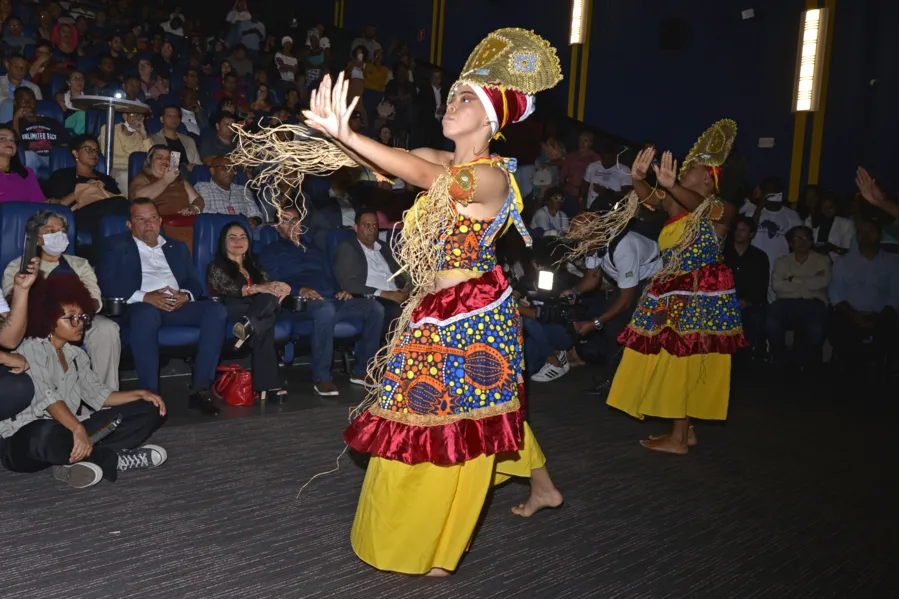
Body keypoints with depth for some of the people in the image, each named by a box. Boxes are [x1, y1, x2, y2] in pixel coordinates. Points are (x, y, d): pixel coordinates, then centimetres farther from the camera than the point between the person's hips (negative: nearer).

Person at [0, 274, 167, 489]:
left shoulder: (76, 355, 15)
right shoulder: (32, 350, -10)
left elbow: (97, 394, 11)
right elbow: (47, 396, -26)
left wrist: (140, 394, -3)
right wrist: (77, 429, -41)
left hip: (65, 433, 8)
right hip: (24, 440, -7)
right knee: (47, 434, -46)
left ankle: (75, 460, -21)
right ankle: (115, 459, -22)